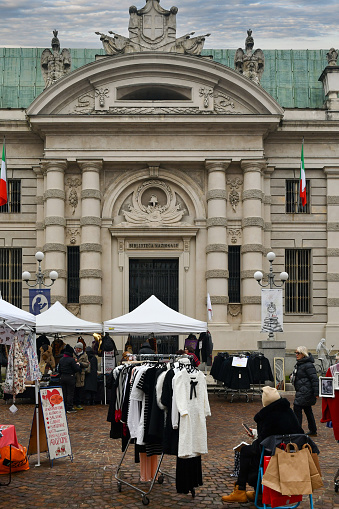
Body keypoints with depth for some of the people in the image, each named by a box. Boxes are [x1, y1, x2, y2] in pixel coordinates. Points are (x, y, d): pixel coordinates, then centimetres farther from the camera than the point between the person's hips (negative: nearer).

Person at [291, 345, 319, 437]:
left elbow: (314, 379, -20)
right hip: (301, 391, 10)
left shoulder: (308, 365, -17)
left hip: (305, 391, -10)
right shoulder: (299, 364, 13)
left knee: (297, 408, -11)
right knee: (307, 410, 14)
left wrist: (316, 393, -22)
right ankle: (313, 431, 22)